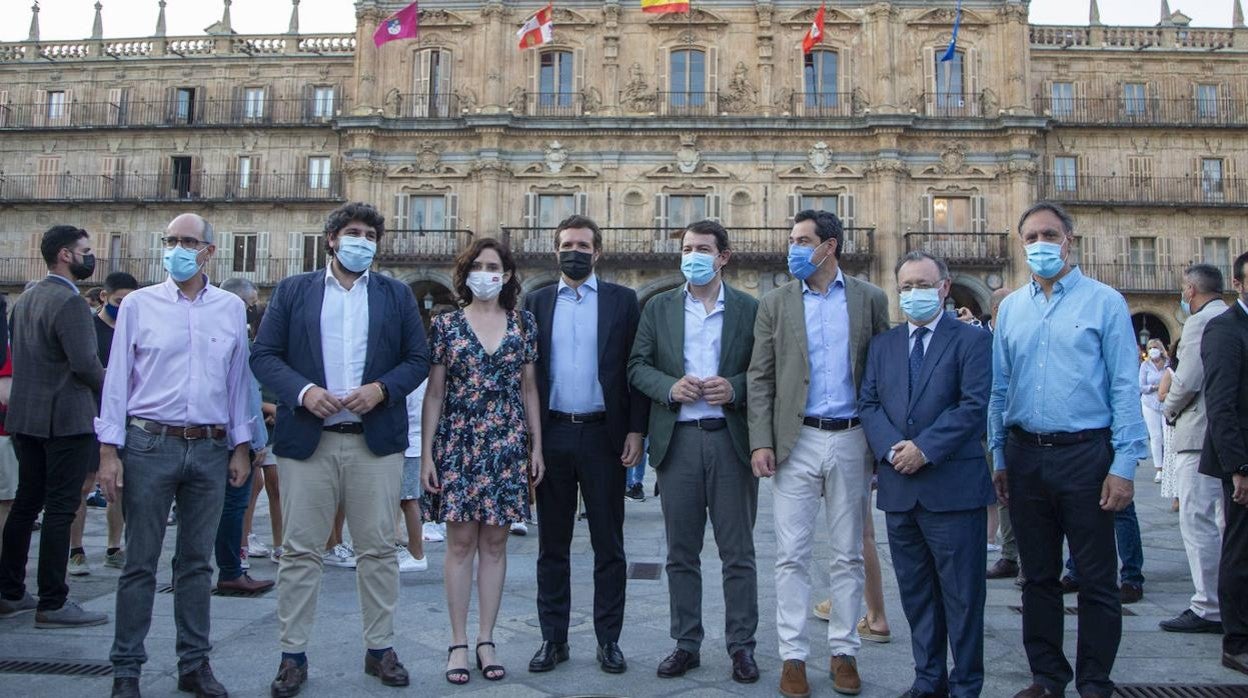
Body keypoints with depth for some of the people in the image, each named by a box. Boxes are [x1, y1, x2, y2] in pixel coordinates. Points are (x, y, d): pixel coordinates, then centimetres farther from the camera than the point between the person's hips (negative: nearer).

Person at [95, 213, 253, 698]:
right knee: (140, 563, 3)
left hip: (211, 449, 2)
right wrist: (109, 450, -4)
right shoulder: (139, 304, 2)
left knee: (197, 563, 10)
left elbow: (238, 381, 10)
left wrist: (240, 447, 7)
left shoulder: (232, 309, 7)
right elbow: (117, 379, 1)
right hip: (149, 445, -2)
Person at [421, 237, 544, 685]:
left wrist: (536, 446, 4)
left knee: (495, 542, 6)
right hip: (458, 443, -1)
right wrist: (427, 452, -3)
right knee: (461, 542, 1)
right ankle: (458, 644, 10)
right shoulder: (446, 325, 2)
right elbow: (434, 392, 2)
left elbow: (529, 388, 9)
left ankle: (486, 642, 15)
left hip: (508, 446, 2)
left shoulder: (523, 324, 6)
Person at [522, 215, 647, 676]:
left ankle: (608, 639, 16)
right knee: (552, 544, 9)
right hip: (551, 434, 2)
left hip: (604, 435, -2)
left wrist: (636, 431, -6)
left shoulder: (622, 301, 4)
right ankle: (553, 638, 19)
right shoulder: (536, 303, 9)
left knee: (608, 545, 6)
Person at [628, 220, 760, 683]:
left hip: (731, 439, -1)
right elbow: (637, 366, 6)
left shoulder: (749, 310, 4)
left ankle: (741, 645, 15)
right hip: (677, 440, 2)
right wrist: (671, 387, -12)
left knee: (738, 552, 4)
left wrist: (734, 388, -15)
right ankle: (686, 644, 19)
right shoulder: (659, 308, 10)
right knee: (681, 552, 8)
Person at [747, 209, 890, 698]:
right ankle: (793, 656, 12)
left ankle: (844, 651, 21)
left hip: (851, 440, 0)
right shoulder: (775, 304, 5)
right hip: (797, 441, 0)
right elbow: (760, 379, 2)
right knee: (792, 556, 2)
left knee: (848, 555, 9)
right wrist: (761, 442, -7)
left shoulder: (870, 300, 4)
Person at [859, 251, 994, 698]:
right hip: (899, 487, 5)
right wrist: (892, 448, -10)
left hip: (953, 487, -5)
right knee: (916, 592, 12)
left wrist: (925, 449, -16)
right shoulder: (882, 344, 14)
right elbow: (868, 404, 7)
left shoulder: (972, 339, 0)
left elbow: (974, 405, -10)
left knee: (962, 592, 3)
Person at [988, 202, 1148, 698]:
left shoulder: (1104, 302, -2)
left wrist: (1124, 465, -12)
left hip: (1085, 454, -4)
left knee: (1096, 580, 4)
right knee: (1038, 576, 13)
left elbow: (1125, 387, -6)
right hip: (1025, 456, 4)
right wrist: (999, 458, 9)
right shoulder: (1010, 308, 9)